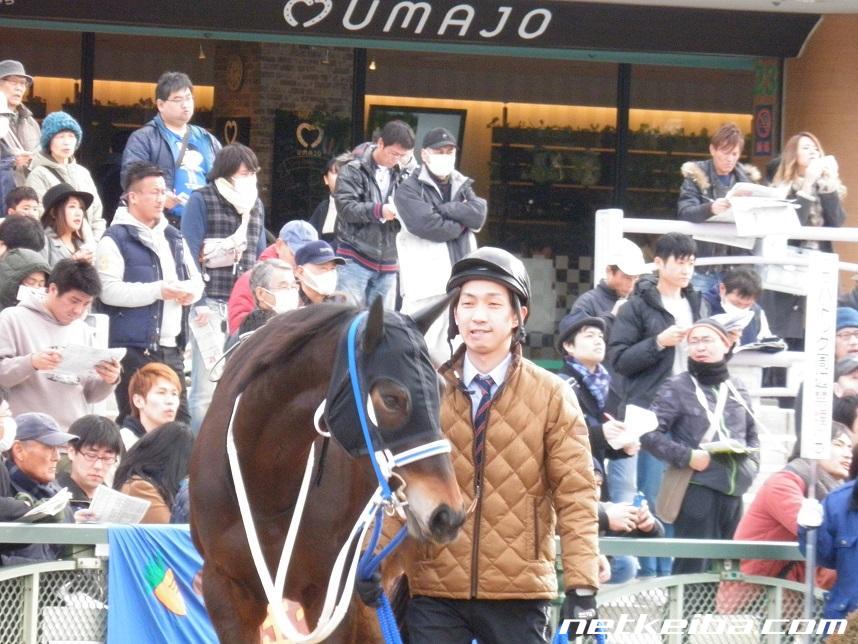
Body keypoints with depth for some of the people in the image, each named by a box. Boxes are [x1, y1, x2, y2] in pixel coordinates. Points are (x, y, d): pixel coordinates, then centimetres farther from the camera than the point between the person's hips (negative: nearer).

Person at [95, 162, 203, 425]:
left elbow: (196, 280, 23)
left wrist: (189, 290, -2)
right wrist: (158, 291, -17)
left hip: (172, 347, 7)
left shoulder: (173, 237, 19)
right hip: (134, 347, -7)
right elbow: (109, 291, -15)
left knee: (179, 418, 7)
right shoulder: (116, 239, -5)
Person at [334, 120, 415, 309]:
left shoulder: (400, 175, 11)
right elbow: (345, 207, -13)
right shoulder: (353, 171, -3)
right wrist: (379, 210, -26)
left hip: (387, 262, 5)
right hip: (355, 258, -5)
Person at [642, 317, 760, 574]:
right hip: (697, 489, -6)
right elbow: (649, 434, -8)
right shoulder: (677, 388, -1)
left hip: (734, 490, 6)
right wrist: (686, 456, -16)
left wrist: (751, 465, 6)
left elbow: (752, 435, 26)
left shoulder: (738, 390, 14)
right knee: (693, 567, -9)